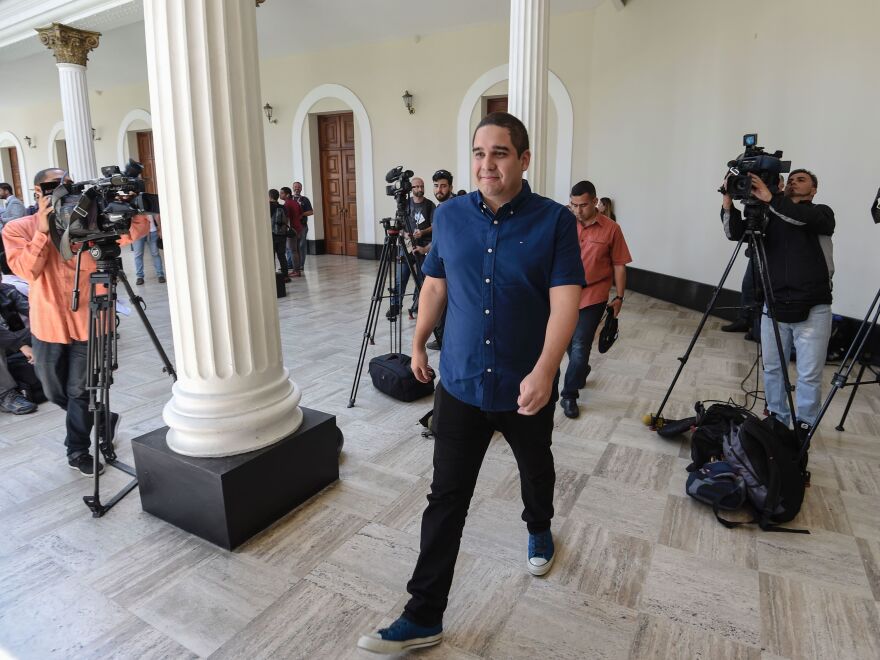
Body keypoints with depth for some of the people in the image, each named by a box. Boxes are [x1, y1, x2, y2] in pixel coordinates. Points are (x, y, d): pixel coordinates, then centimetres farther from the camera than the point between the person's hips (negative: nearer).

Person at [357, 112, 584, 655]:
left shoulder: (555, 221, -10)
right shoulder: (449, 216, 0)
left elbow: (565, 301, -18)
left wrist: (544, 371, -30)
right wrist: (419, 343, 15)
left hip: (527, 388, -1)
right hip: (460, 385, 2)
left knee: (536, 470, 24)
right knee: (446, 498, 3)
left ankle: (540, 531, 56)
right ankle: (424, 617, 15)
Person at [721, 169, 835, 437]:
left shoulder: (822, 213, 3)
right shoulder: (770, 217, 11)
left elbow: (805, 218, -22)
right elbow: (736, 234, -3)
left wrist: (770, 199, -32)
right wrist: (728, 205, -18)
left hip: (812, 310, -3)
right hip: (774, 307, 3)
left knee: (809, 374, 1)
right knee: (772, 368, 11)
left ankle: (804, 426, 18)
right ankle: (776, 419, 27)